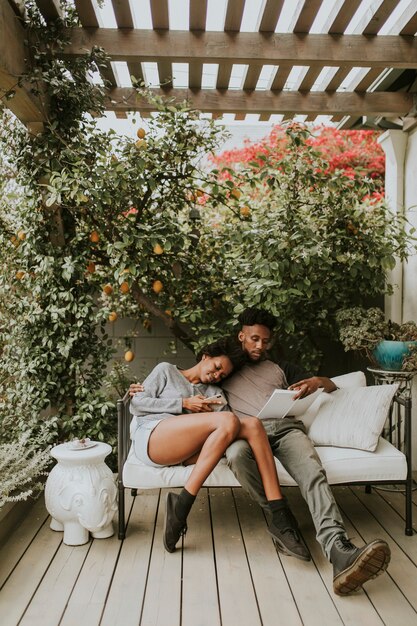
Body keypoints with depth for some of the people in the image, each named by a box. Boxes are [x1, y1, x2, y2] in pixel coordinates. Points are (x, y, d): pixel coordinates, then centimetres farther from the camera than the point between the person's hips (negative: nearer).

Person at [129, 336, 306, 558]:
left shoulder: (213, 392, 29)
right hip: (149, 436, -4)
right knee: (228, 420, -28)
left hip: (184, 450, 4)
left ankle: (279, 516, -26)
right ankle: (181, 506, -26)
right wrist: (184, 403, 0)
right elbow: (136, 404, 6)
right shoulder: (166, 370, 18)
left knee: (251, 424, -20)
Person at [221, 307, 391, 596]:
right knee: (237, 455, -39)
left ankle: (340, 551, -48)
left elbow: (332, 387, 28)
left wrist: (319, 381, 3)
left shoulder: (281, 368, 30)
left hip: (285, 426, 2)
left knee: (313, 473, -31)